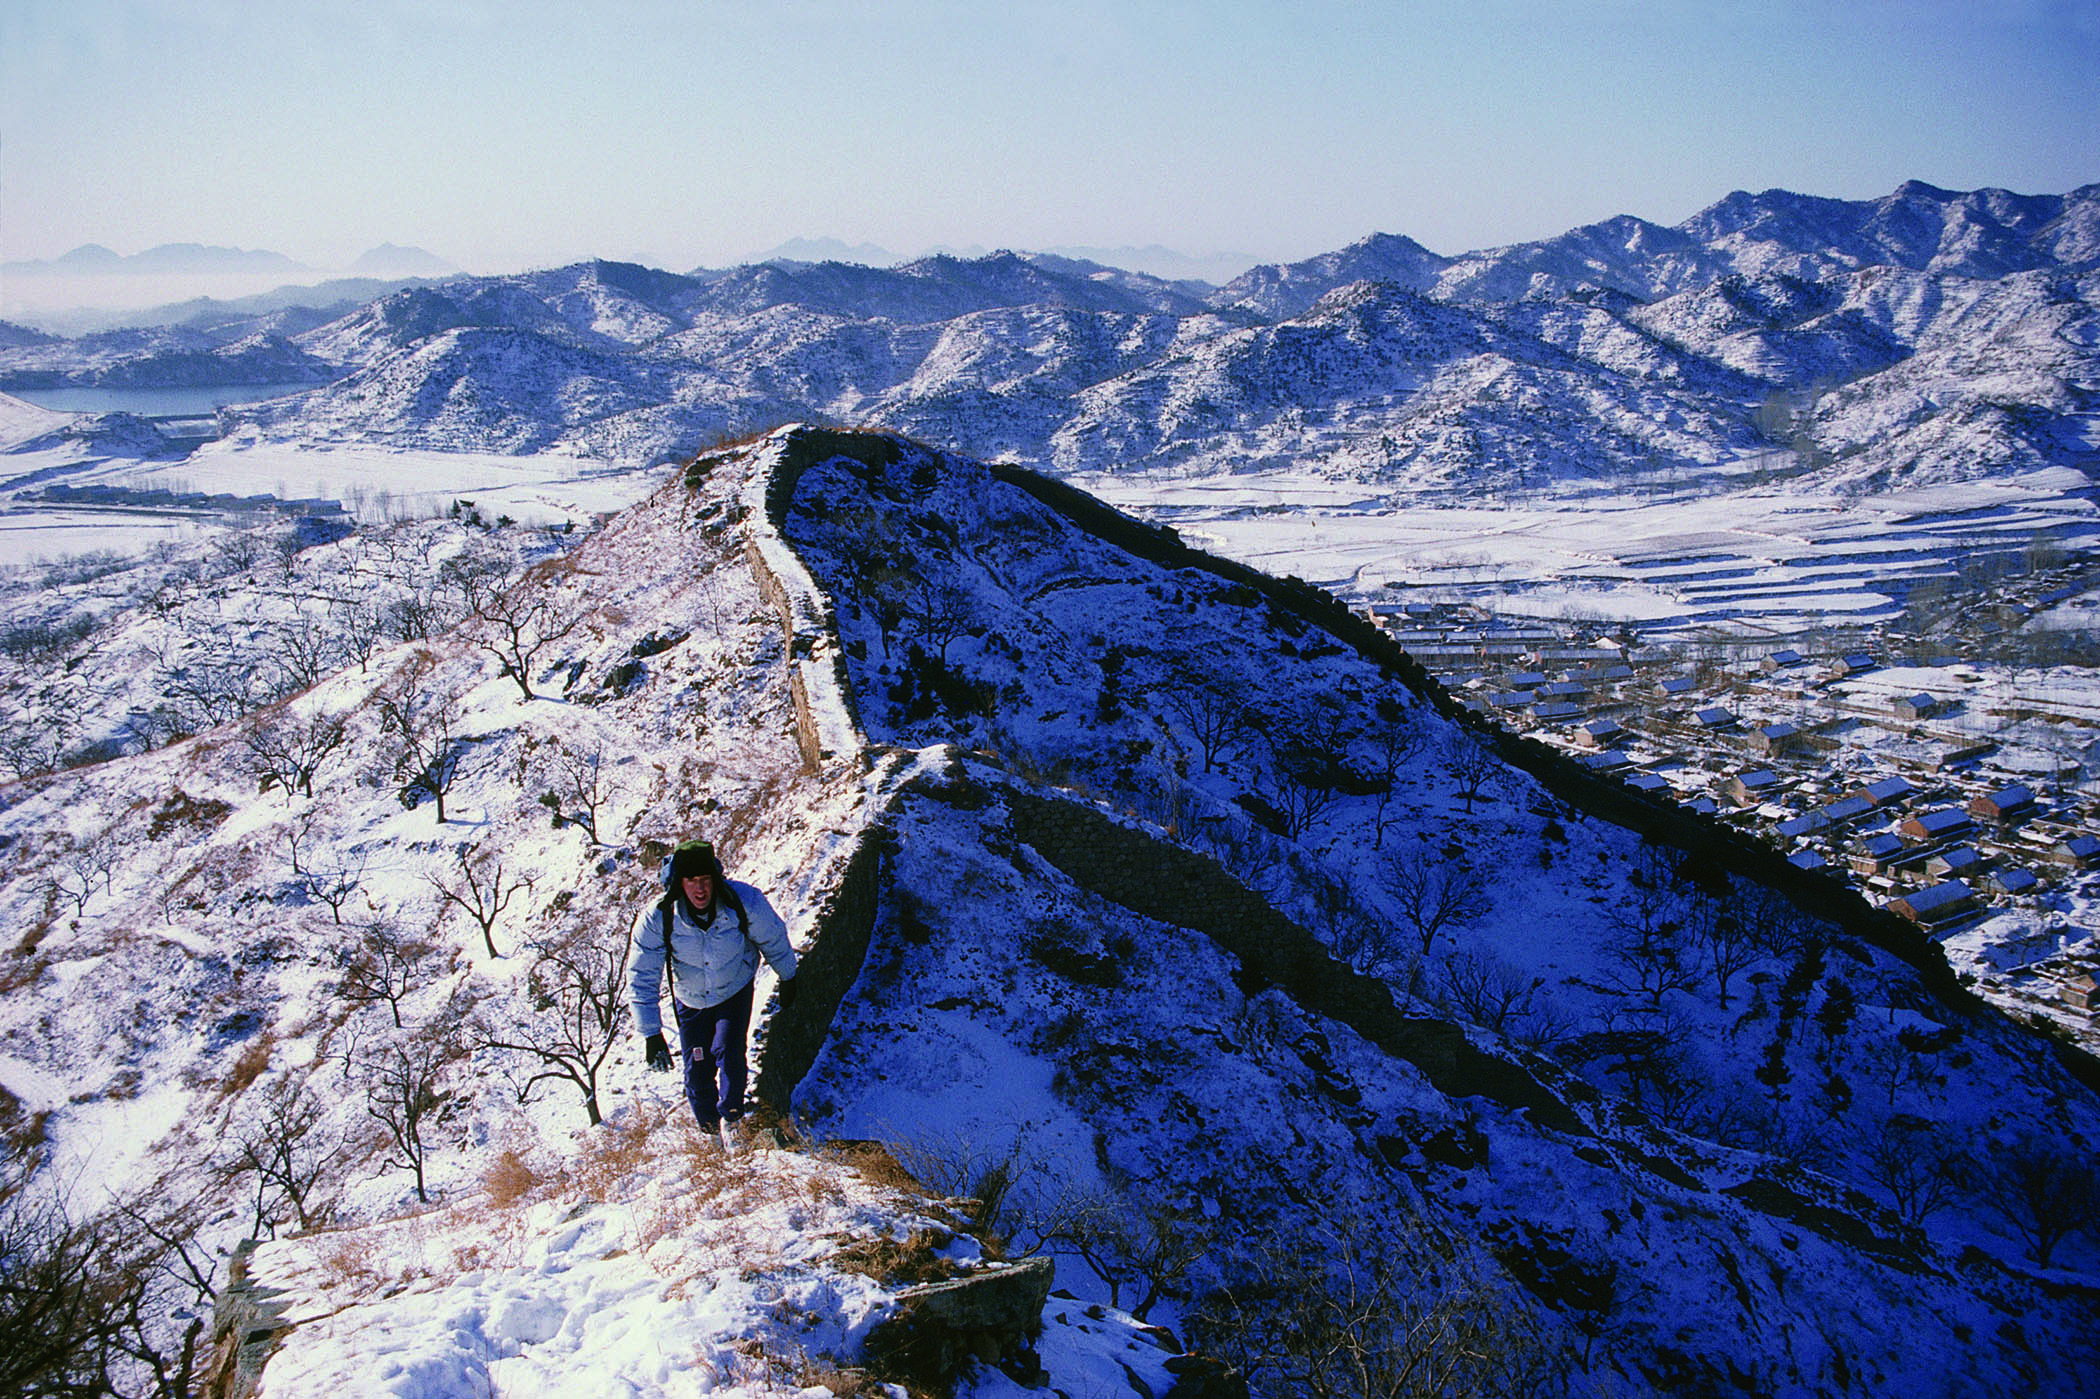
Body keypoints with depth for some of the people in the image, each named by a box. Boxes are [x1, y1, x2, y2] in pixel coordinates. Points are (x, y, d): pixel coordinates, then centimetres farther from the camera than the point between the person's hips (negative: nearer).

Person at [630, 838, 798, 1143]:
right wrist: (651, 1035, -22)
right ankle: (711, 1134, 30)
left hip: (735, 991, -1)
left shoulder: (743, 903, -28)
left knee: (729, 1053, -17)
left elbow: (773, 938, -7)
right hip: (691, 1001, 1)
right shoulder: (657, 919, -28)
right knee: (698, 1075, 2)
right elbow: (642, 979, -21)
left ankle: (730, 1119, 10)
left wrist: (787, 978, 8)